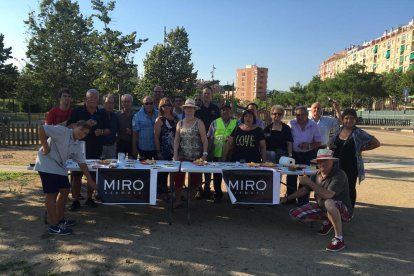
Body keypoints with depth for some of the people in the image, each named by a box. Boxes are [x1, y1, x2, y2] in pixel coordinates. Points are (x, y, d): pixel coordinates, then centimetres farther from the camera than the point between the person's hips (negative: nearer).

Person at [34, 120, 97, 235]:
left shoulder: (77, 145, 8)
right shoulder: (62, 131, -15)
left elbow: (82, 163, 12)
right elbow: (41, 129, -23)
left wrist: (90, 180, 11)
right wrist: (45, 147, -20)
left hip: (60, 168, 9)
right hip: (47, 165, -9)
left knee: (65, 190, 13)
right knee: (52, 194, -6)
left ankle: (60, 219, 29)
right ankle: (54, 226, 3)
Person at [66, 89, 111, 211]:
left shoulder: (102, 114, 11)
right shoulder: (77, 112, 1)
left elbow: (108, 130, 14)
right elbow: (69, 126, -8)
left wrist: (102, 131, -8)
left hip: (96, 150, 3)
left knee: (93, 174, 9)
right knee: (76, 175, -1)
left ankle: (89, 198, 22)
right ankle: (75, 200, 9)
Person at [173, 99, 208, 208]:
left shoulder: (199, 123, -1)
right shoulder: (180, 123, 9)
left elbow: (204, 140, -4)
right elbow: (176, 140, 6)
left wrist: (204, 154, -11)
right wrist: (175, 154, -3)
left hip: (196, 157, -2)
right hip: (182, 156, 2)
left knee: (195, 179, 4)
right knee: (178, 177, -2)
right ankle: (178, 200, 14)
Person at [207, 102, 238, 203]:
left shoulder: (236, 123, 6)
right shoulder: (215, 122, 8)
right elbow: (209, 137, 7)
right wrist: (209, 151, 1)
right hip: (217, 154, 1)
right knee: (217, 176, 9)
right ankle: (217, 194, 23)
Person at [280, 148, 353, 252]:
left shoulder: (339, 175, -23)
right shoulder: (316, 175, -1)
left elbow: (328, 195, -36)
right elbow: (305, 189, 14)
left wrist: (309, 182, -31)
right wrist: (287, 198, 11)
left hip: (343, 210, -7)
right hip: (321, 207, 7)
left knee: (329, 203, -42)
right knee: (294, 214, -3)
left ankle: (339, 239, -25)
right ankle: (327, 221, 14)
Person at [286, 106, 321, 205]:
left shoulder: (313, 125, -3)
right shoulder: (291, 124, -4)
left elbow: (318, 142, 0)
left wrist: (309, 145, -19)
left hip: (308, 155, -1)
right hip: (293, 154, 1)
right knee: (291, 177, 7)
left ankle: (303, 201, 21)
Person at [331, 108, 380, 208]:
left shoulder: (358, 133, -9)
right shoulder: (339, 131, 5)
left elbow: (376, 143, -6)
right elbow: (333, 145, 21)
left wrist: (361, 149, -8)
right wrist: (330, 146, -1)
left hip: (351, 166, -4)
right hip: (338, 165, 4)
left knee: (350, 188, 7)